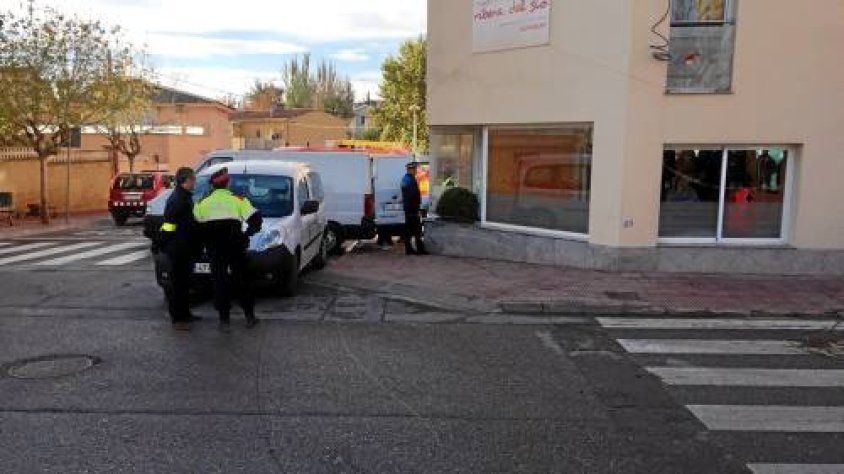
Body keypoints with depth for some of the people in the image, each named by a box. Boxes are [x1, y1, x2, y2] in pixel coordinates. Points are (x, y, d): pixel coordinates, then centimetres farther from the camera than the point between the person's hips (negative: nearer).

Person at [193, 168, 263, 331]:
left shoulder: (203, 203, 9)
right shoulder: (238, 199, 3)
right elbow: (256, 220, -7)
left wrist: (207, 241, 16)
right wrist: (247, 234, 6)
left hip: (214, 249, 1)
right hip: (235, 245, -1)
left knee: (219, 282, 6)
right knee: (242, 280, 10)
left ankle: (224, 320, 6)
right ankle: (250, 317, 15)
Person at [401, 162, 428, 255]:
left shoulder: (405, 179, 15)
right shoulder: (411, 180, -17)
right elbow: (414, 195, -21)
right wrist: (417, 209, -19)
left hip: (407, 208, 10)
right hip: (413, 209, -10)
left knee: (409, 228, 11)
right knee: (417, 230, -6)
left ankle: (408, 249, 14)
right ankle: (420, 249, -4)